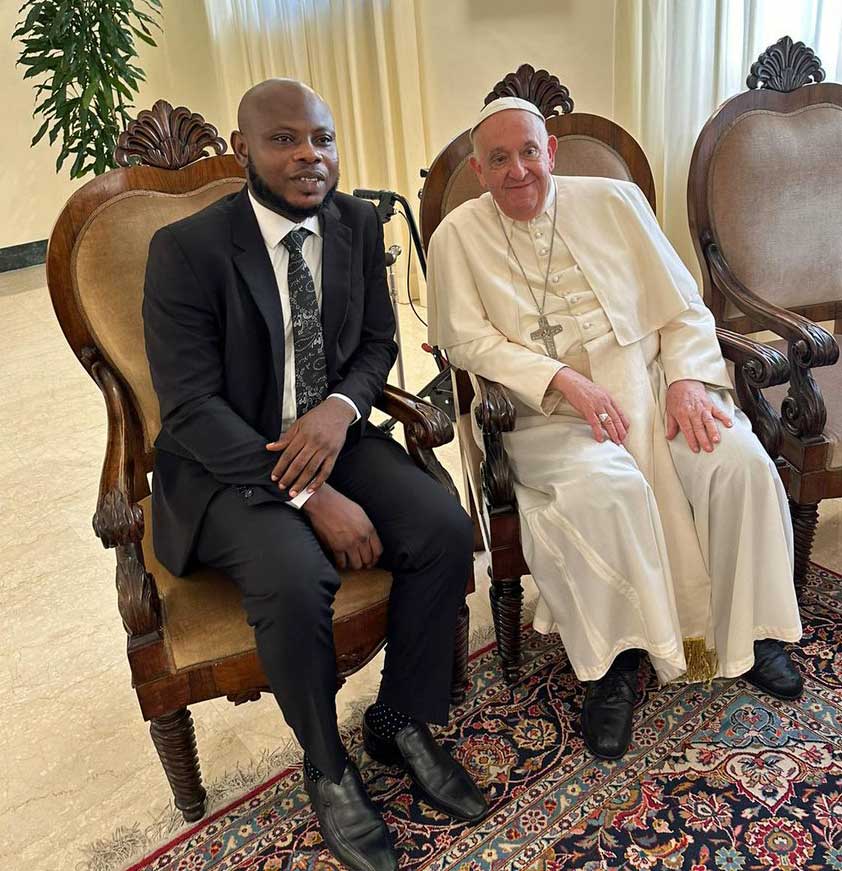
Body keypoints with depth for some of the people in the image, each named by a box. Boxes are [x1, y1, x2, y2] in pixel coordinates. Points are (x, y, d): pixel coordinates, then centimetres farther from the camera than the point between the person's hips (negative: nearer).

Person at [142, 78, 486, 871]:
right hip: (226, 464, -4)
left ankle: (400, 722, 8)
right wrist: (313, 496, -25)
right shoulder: (187, 249, -14)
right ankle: (327, 770, 0)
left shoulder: (358, 223, 1)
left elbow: (377, 344, 9)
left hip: (331, 436, 5)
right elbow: (190, 408, -18)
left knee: (445, 531, -17)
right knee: (296, 581, -31)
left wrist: (341, 407, -16)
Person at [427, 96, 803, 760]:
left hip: (649, 380, 3)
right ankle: (616, 660, -12)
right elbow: (467, 339, -5)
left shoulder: (614, 200, 11)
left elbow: (682, 305, 10)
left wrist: (687, 378, -8)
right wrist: (564, 379, -17)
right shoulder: (458, 235, 6)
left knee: (741, 463, -21)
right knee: (604, 485, -33)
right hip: (548, 409, -2)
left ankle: (749, 631, 2)